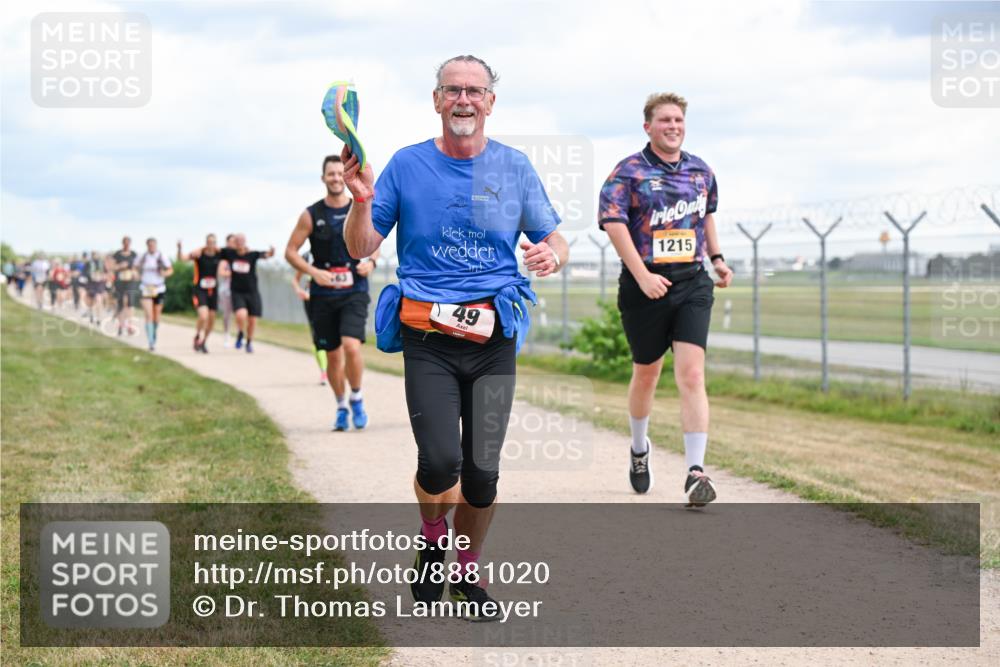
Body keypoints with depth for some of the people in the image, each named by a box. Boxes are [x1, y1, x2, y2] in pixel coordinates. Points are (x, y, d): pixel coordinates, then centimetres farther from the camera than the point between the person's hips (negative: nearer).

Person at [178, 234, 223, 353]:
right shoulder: (199, 252, -15)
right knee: (203, 316, -20)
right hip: (199, 289, -5)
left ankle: (203, 342, 32)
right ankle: (197, 338, 6)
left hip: (213, 290, 5)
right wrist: (179, 249, -39)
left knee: (211, 319, 10)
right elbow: (181, 258, -22)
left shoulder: (219, 253, -3)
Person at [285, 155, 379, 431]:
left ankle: (357, 399, 1)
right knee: (333, 354, 8)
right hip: (323, 294, 1)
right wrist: (313, 271, -13)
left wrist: (371, 261, -5)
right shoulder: (311, 215, 0)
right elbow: (290, 251, 2)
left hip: (354, 292, -1)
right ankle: (341, 407, 26)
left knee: (351, 346, -20)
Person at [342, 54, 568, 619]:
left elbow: (556, 241, 10)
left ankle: (467, 573, 25)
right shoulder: (408, 165, 4)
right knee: (441, 463, -16)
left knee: (482, 471, 1)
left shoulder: (514, 167, 7)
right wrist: (362, 200, -14)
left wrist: (552, 256, -14)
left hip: (494, 337, 2)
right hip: (427, 336, -1)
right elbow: (361, 248, 6)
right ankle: (433, 539, 17)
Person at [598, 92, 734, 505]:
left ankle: (696, 472, -16)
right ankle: (639, 449, 39)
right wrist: (642, 275, -23)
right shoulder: (629, 171, -4)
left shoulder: (700, 171, 12)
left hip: (692, 284, 2)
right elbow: (613, 222, -15)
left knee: (691, 375, -12)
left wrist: (717, 258, 25)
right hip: (645, 285, -2)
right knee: (646, 375, 12)